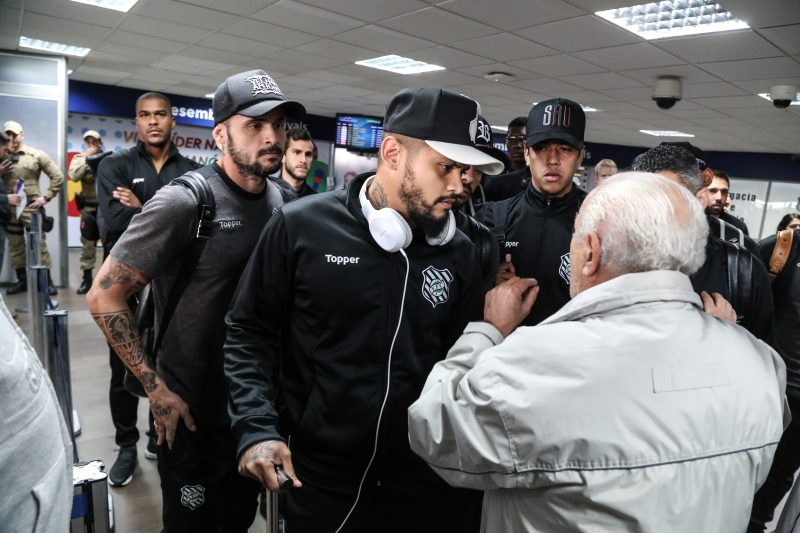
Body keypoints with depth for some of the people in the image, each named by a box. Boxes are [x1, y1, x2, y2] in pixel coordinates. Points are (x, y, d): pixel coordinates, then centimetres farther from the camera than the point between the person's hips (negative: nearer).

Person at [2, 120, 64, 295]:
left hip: (32, 207, -3)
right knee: (15, 247, 10)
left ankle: (47, 281, 7)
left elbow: (58, 176, -1)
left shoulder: (36, 155, 0)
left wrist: (46, 197, -5)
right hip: (9, 209, 3)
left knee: (39, 245, 0)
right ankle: (22, 281, 21)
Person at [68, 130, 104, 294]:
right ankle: (87, 279, 14)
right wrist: (86, 158, -11)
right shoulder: (79, 158, 6)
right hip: (89, 208, 1)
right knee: (87, 245, 6)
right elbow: (73, 176, -13)